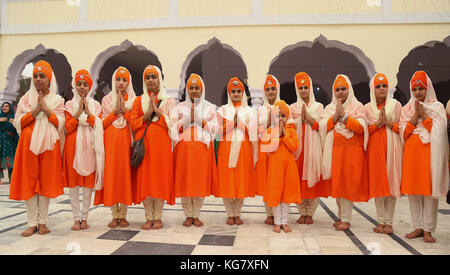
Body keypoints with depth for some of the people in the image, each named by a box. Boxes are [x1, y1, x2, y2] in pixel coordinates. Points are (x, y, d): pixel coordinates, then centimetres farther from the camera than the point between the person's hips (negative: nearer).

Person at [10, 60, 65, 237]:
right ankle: (32, 223, 7)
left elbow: (60, 123, -3)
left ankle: (42, 222, 9)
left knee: (46, 181, 1)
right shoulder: (26, 99, 12)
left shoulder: (57, 100, 10)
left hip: (48, 144, -1)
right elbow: (17, 122, 2)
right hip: (28, 143, 1)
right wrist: (36, 110, -9)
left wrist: (45, 108, -11)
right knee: (29, 181, -1)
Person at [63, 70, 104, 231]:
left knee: (89, 181, 0)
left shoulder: (95, 105, 12)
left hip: (90, 145, 0)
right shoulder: (69, 105, 11)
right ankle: (77, 218, 8)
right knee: (73, 181, -1)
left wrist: (88, 112, -9)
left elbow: (99, 126, -1)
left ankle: (85, 217, 10)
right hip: (73, 145, 0)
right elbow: (67, 127, 0)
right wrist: (79, 112, -8)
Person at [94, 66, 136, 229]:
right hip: (110, 141, 1)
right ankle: (115, 216, 6)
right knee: (111, 175, -3)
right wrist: (115, 110, -5)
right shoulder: (107, 100, 13)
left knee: (126, 174, -2)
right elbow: (103, 124, 6)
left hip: (126, 141, -1)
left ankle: (123, 215, 7)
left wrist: (124, 109, -10)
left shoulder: (133, 100, 10)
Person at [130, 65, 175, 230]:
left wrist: (157, 110, -9)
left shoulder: (168, 100, 10)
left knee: (160, 178, -2)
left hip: (161, 144, -1)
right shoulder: (139, 101, 15)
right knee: (144, 179, -1)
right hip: (143, 144, 2)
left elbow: (172, 124, -1)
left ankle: (158, 218, 7)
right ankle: (149, 218, 9)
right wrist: (147, 114, -8)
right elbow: (133, 124, 7)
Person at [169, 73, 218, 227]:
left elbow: (216, 127, 7)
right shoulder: (180, 107, 13)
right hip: (184, 147, 0)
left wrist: (202, 121, -7)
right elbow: (173, 128, 6)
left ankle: (196, 216, 13)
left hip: (202, 147, 0)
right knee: (184, 181, -1)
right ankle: (188, 216, 13)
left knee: (200, 181, -1)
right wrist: (185, 121, -9)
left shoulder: (209, 107, 13)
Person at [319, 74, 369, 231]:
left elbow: (361, 127, -9)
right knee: (336, 182, 5)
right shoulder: (329, 108, 14)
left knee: (349, 183, -4)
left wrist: (344, 115, -14)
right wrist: (335, 116, -11)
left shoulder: (357, 106, 4)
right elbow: (323, 127, 2)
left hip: (352, 149, -3)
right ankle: (341, 216, 18)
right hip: (335, 149, 3)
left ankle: (346, 219, 0)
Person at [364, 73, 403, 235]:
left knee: (391, 182, -2)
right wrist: (378, 123, -11)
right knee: (377, 183, 0)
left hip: (392, 148, 0)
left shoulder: (396, 105, 6)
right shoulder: (367, 108, 8)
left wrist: (389, 123, -11)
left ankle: (389, 222, 6)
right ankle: (381, 221, 8)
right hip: (375, 149, 1)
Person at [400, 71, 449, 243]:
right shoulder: (407, 109, 15)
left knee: (429, 190, -5)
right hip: (411, 152, 3)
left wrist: (423, 115, -7)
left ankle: (428, 230, 2)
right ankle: (418, 227, 11)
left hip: (430, 152, -2)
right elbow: (403, 132, 5)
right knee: (413, 190, 2)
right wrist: (415, 117, -5)